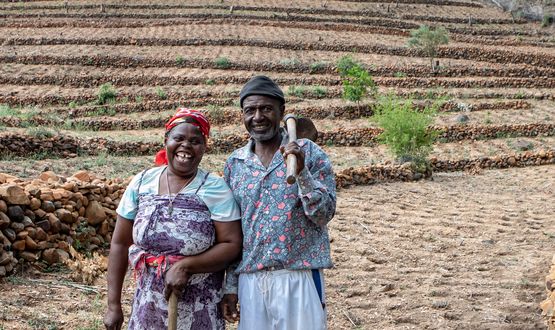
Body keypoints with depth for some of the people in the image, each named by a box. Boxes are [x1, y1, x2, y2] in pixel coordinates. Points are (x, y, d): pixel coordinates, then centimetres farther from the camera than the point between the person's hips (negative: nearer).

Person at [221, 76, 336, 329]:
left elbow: (325, 214, -8)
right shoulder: (234, 163, 7)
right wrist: (230, 286, 10)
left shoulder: (309, 152, -3)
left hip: (298, 278, -3)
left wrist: (301, 172, -21)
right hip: (250, 281, 3)